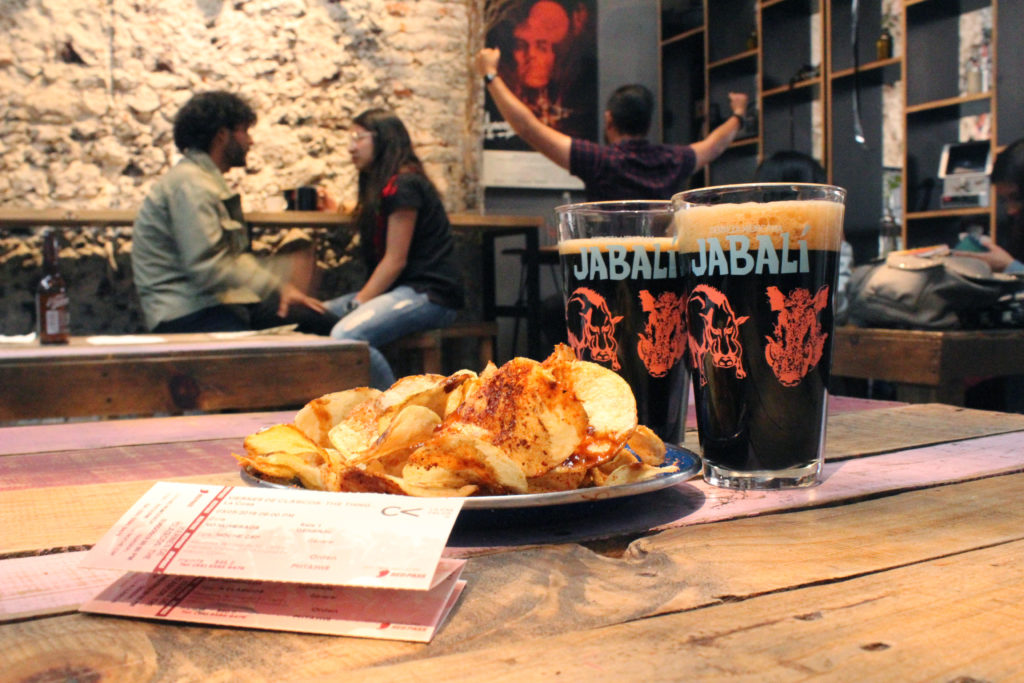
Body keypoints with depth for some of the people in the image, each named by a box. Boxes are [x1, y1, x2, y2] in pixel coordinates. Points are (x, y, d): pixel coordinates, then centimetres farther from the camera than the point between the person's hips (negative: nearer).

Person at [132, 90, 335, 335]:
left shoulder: (210, 181, 20)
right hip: (186, 315, -10)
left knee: (325, 322, -2)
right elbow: (207, 267, -21)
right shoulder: (189, 183, -12)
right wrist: (278, 287, -17)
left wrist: (282, 287, 6)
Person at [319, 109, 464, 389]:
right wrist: (337, 210, 24)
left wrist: (358, 303, -13)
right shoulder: (381, 184, 20)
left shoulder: (403, 184, -12)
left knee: (346, 335, -32)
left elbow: (395, 260, -15)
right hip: (400, 290, 11)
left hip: (430, 294, -11)